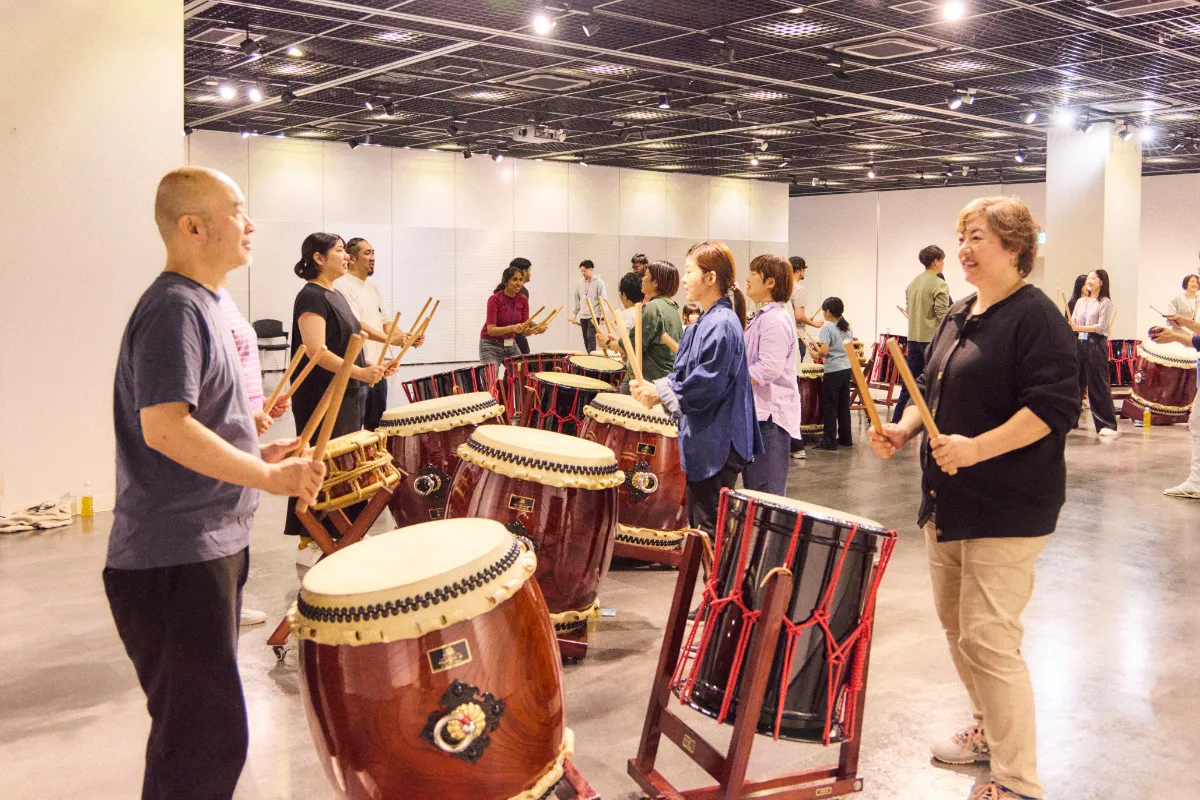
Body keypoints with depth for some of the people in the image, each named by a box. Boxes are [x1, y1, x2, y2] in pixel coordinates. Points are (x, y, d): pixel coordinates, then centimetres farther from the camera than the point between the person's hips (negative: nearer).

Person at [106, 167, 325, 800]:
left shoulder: (200, 306, 15)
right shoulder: (174, 309, -16)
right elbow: (163, 427, -27)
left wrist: (254, 456, 11)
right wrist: (270, 476, -23)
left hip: (209, 548, 10)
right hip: (176, 562, -10)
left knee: (204, 733, 21)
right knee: (208, 740, -5)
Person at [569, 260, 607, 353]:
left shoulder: (598, 282, -6)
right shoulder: (581, 282, 9)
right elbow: (576, 299, 15)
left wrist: (603, 316, -16)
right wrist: (574, 314, 11)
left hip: (594, 315, -5)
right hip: (583, 316, 5)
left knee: (590, 336, -15)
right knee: (586, 338, 7)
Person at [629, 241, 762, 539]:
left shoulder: (721, 325, -18)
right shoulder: (707, 322, 14)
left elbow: (707, 385, -24)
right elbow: (686, 373, 18)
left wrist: (661, 394, -17)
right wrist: (654, 386, 2)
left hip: (717, 444, -10)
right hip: (705, 440, 10)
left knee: (709, 527, -4)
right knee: (698, 521, 18)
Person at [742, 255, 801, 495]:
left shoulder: (775, 320, -17)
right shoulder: (764, 316, 18)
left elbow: (768, 369, -25)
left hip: (770, 416, -11)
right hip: (758, 413, 11)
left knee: (766, 495, -4)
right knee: (753, 491, 17)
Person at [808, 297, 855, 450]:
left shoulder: (827, 328, -12)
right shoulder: (847, 328, 11)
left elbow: (824, 352, -21)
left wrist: (815, 354, 0)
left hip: (833, 370, -7)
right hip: (847, 368, 7)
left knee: (829, 406, -2)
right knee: (844, 405, 14)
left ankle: (830, 440, 0)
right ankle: (845, 437, 19)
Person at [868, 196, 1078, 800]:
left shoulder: (1036, 317, -13)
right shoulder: (959, 315, 13)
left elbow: (1052, 408, -21)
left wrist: (977, 448, -27)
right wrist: (905, 428, 3)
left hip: (1007, 510, -9)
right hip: (948, 501, 9)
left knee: (988, 640, -8)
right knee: (955, 625, 18)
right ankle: (989, 729, 39)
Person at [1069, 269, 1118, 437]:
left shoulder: (1105, 302, -3)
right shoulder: (1081, 302, 15)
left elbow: (1101, 327, -13)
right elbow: (1072, 323, 12)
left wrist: (1078, 328, -21)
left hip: (1097, 345, -6)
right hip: (1080, 344, 6)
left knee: (1098, 385, -5)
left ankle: (1108, 425, 0)